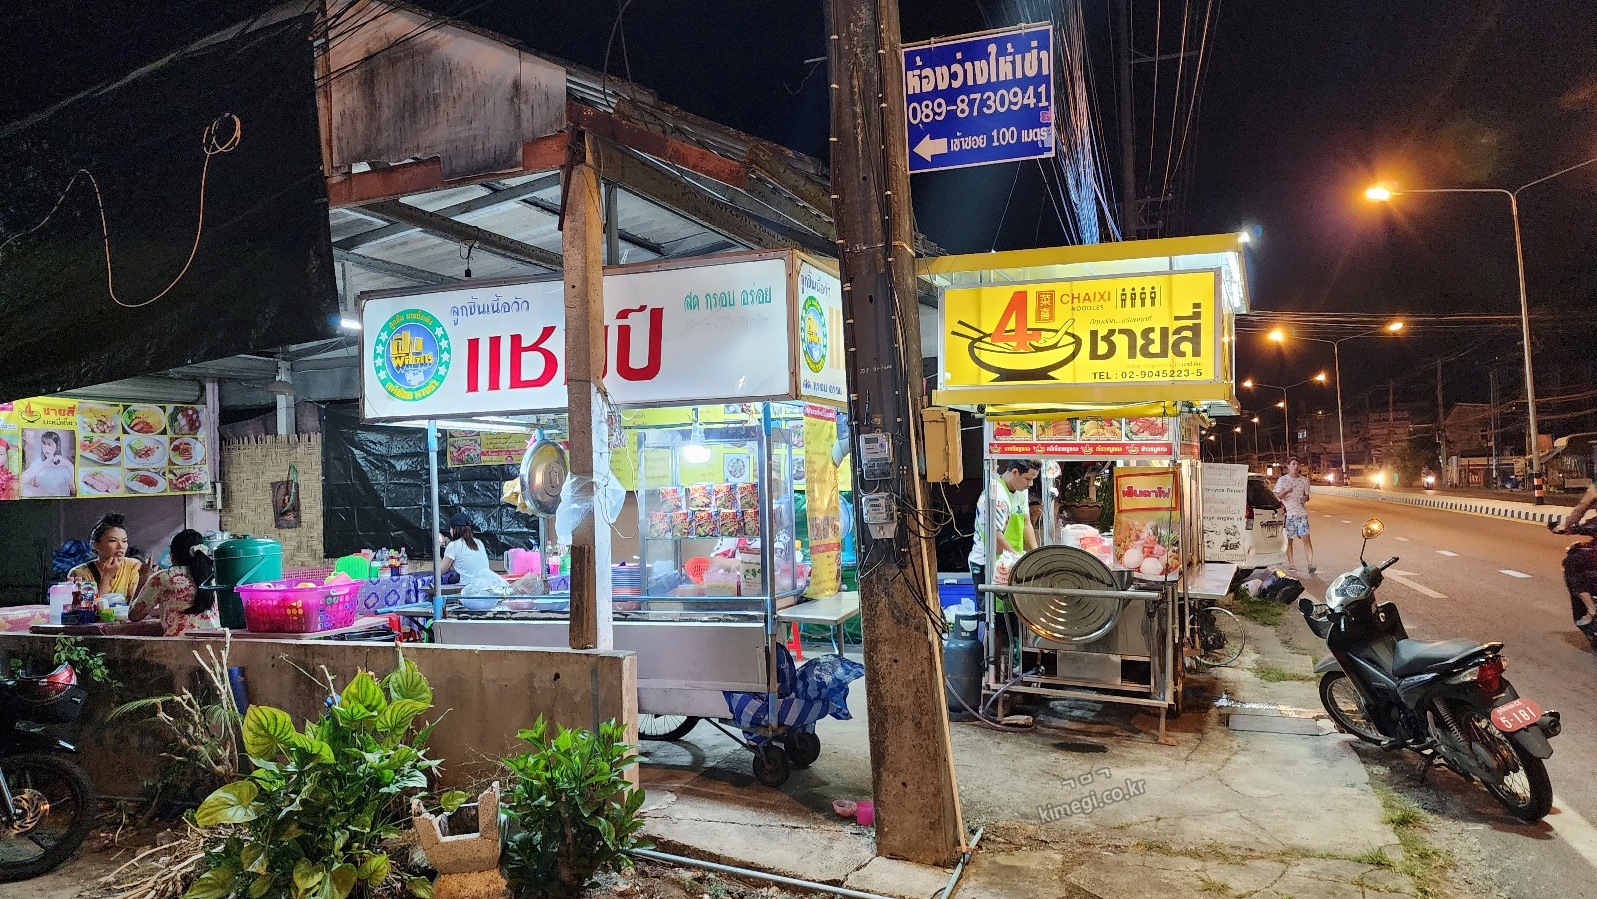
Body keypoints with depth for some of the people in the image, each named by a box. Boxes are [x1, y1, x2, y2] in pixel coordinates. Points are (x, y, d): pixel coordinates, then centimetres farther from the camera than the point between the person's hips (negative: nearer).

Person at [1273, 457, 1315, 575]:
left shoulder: (1304, 480, 9)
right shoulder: (1282, 480, 1)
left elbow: (1307, 495, 19)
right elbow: (1277, 496, -3)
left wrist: (1305, 498, -6)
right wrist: (1286, 492, -24)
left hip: (1302, 513, 1)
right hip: (1288, 513, -1)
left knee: (1306, 538, -8)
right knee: (1289, 540, 5)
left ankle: (1310, 564, -10)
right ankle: (1290, 564, 14)